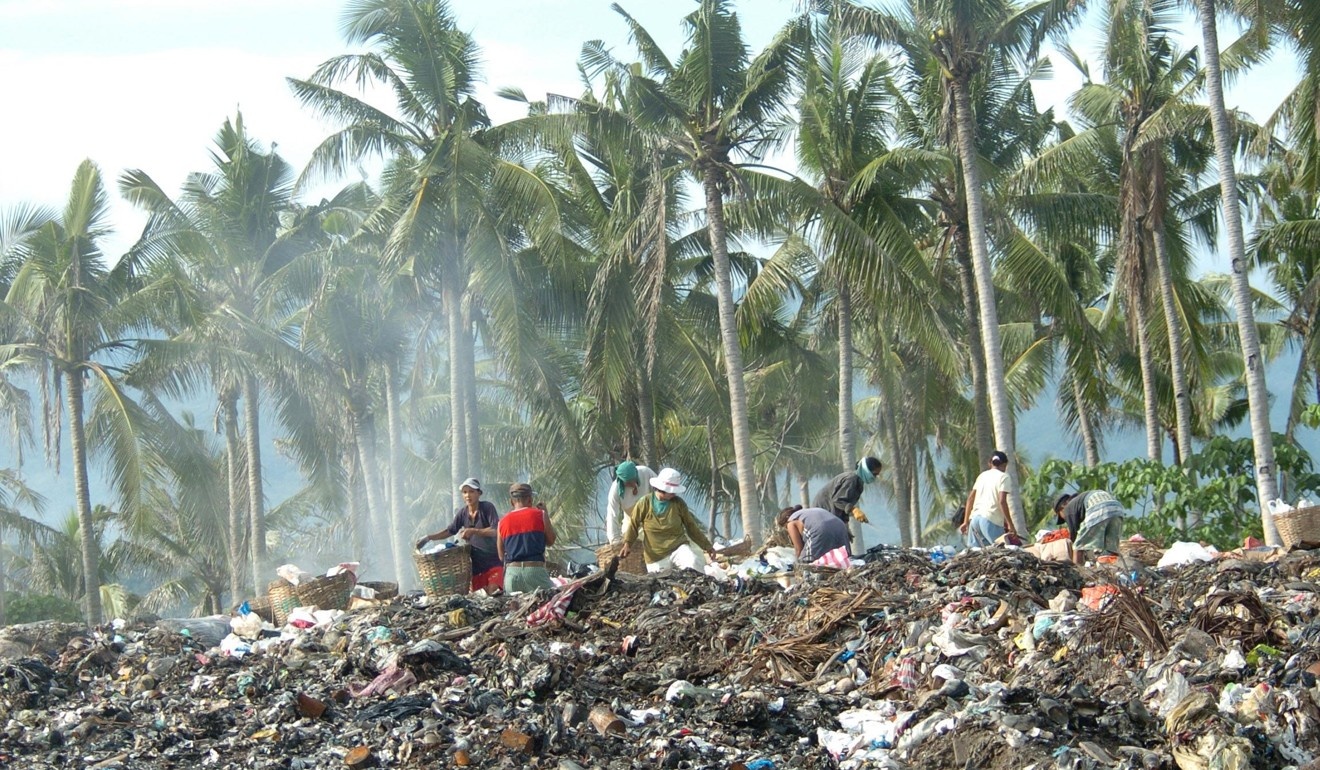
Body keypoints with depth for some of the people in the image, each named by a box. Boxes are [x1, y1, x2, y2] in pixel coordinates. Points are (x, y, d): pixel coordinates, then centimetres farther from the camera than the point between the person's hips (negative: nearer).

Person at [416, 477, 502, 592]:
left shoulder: (487, 508, -10)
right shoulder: (463, 512, 4)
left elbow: (496, 531, -19)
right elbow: (450, 531, 14)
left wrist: (473, 531, -26)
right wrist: (428, 538, 5)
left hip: (493, 560, -5)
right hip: (476, 561, 5)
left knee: (493, 592, -18)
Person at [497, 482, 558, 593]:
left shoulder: (503, 522, 12)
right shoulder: (540, 514, 3)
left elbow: (501, 556, 16)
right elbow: (550, 541, 14)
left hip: (511, 572, 3)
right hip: (535, 569, -3)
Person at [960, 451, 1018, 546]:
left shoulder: (982, 475, 20)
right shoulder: (1003, 476, 1)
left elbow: (970, 498, 18)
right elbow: (1002, 501, -10)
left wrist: (966, 522, 22)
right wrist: (1010, 524, -9)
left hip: (975, 518, 7)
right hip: (991, 520, -7)